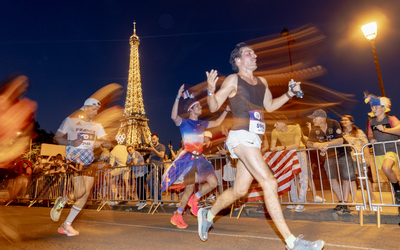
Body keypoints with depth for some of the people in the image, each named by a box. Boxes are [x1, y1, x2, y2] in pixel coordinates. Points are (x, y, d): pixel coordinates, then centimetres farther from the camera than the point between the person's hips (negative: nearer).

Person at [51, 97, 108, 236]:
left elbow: (104, 141, 10)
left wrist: (102, 143, -14)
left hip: (89, 162, 5)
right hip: (74, 159, -5)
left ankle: (66, 225, 14)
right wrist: (70, 142, -18)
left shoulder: (97, 126, 14)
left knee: (86, 193, -1)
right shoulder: (71, 121, 2)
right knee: (80, 191, -18)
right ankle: (61, 202, 17)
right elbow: (57, 137, 0)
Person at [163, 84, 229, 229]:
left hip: (200, 158, 7)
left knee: (213, 183, -2)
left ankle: (194, 199, 22)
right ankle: (177, 216, 19)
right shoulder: (184, 123, -6)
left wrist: (226, 110, 21)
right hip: (188, 158, -6)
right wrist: (178, 97, -32)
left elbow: (217, 123, 26)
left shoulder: (201, 124, 14)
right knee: (189, 189, -2)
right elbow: (173, 116, -27)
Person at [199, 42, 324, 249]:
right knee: (269, 183, -16)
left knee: (239, 190, 13)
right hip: (241, 137, -8)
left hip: (254, 140, 8)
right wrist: (211, 90, -23)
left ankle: (208, 215, 34)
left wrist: (290, 93, 17)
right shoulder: (233, 80, -2)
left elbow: (270, 106, 28)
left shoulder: (262, 82, 18)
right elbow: (213, 107, -3)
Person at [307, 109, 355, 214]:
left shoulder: (333, 124, -23)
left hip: (343, 153, -3)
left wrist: (324, 144, -36)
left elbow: (340, 140, -31)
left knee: (346, 178, -2)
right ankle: (341, 201, 14)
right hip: (329, 155, 4)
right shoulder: (315, 130, -10)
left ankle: (345, 203, 7)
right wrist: (318, 145, -30)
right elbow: (309, 143, -11)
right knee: (332, 178, -1)